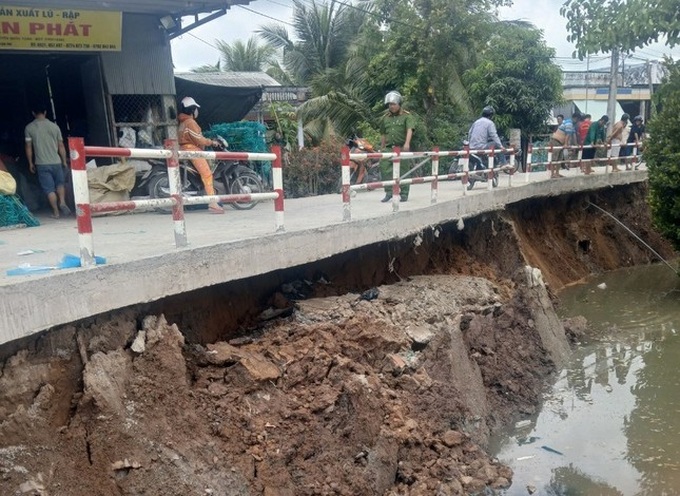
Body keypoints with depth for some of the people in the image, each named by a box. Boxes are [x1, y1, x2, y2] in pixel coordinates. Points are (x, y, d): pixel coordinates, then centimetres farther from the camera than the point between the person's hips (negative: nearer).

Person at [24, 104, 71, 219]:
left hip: (41, 164, -1)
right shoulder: (54, 126, 1)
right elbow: (61, 146, 3)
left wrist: (30, 163, 10)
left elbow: (28, 147, 0)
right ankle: (62, 202, -2)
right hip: (56, 162, 1)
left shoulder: (29, 128, -2)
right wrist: (64, 161, 12)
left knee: (49, 189, 4)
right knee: (60, 184, 19)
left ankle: (56, 212, 6)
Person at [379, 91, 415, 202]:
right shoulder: (385, 118, 14)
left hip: (402, 148, -4)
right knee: (385, 169, -9)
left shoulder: (406, 116, 0)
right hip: (389, 148, 4)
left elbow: (409, 130, -16)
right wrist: (382, 149, 18)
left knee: (403, 171, 1)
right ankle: (388, 192, -2)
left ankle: (404, 194, 11)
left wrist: (407, 143, -31)